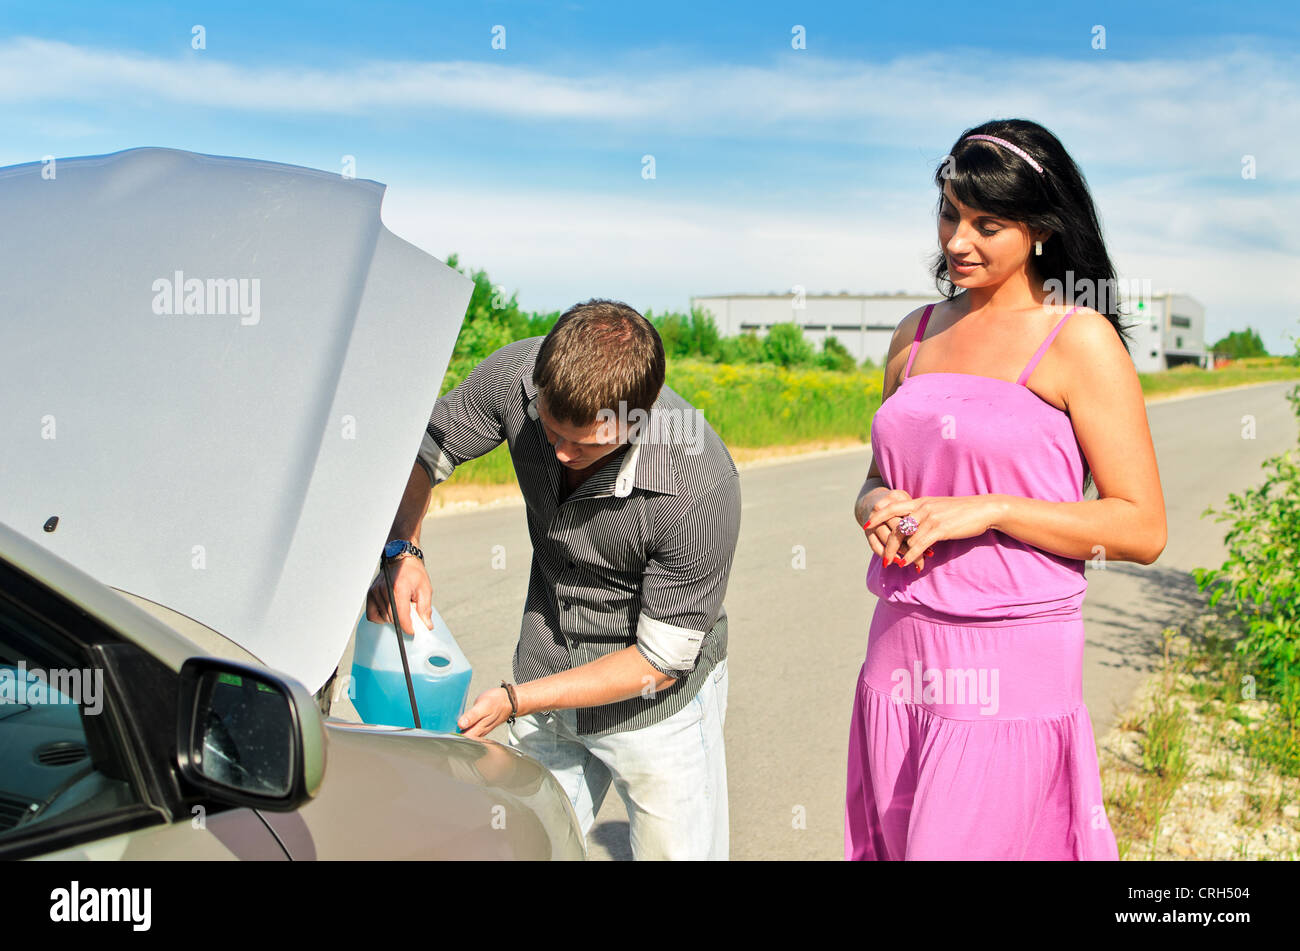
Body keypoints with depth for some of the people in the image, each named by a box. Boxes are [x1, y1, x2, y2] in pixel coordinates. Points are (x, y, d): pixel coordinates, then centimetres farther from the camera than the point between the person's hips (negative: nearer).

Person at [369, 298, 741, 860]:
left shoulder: (701, 489, -33)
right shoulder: (516, 376, -21)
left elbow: (661, 661, -21)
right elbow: (419, 451, -2)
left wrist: (516, 700, -22)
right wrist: (399, 548, -21)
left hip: (657, 706, -4)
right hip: (545, 682, 4)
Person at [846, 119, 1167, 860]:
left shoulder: (1079, 340, -6)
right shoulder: (919, 332, 11)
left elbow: (1143, 530, -9)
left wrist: (987, 510, -18)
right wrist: (873, 505, -2)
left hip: (1011, 664, -5)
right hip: (899, 650, 6)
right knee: (893, 846, 13)